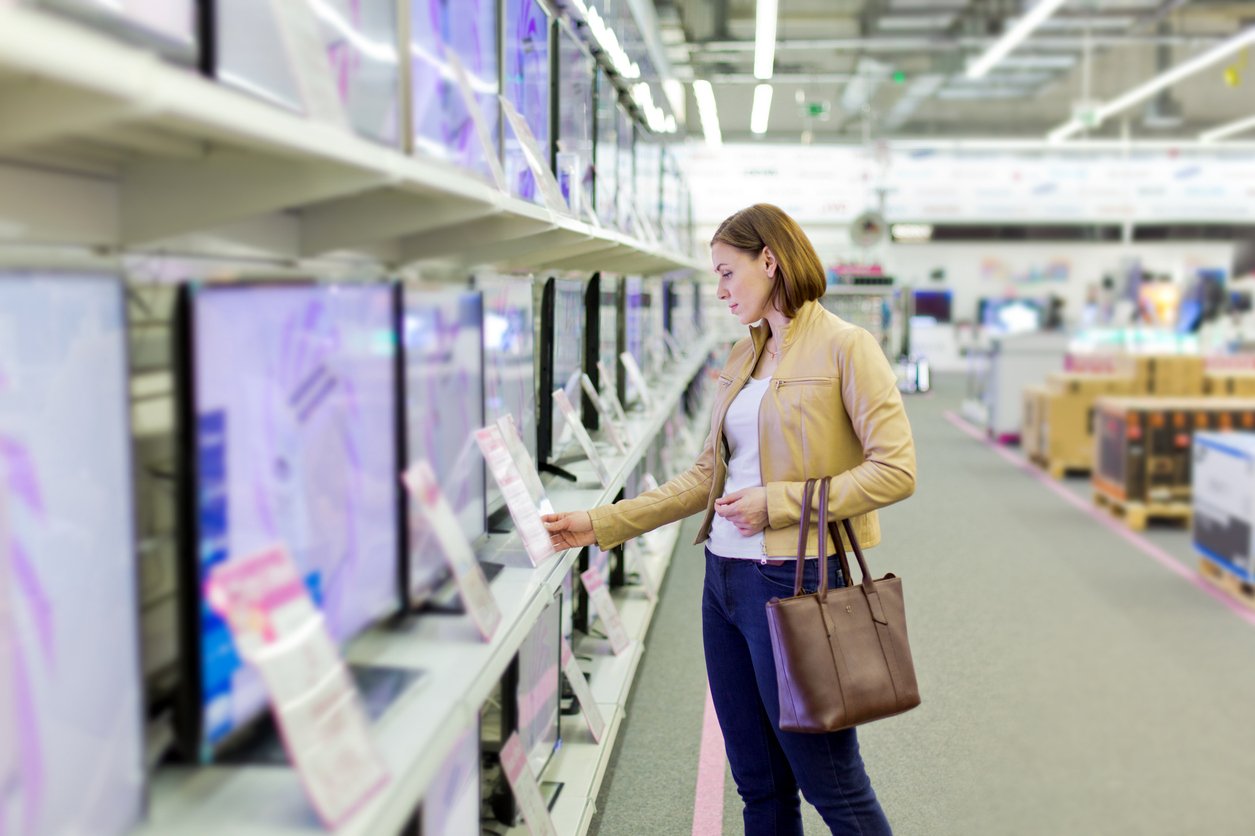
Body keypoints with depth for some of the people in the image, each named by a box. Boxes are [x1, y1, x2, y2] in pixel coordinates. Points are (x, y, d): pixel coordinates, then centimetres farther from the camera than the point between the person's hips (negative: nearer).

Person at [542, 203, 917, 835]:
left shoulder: (844, 347, -8)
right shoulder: (743, 358, 14)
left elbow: (895, 471, -14)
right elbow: (707, 477, 14)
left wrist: (776, 503, -17)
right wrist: (600, 524, 8)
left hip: (794, 580, -7)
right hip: (724, 579, 7)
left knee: (830, 783, 5)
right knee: (758, 782, 16)